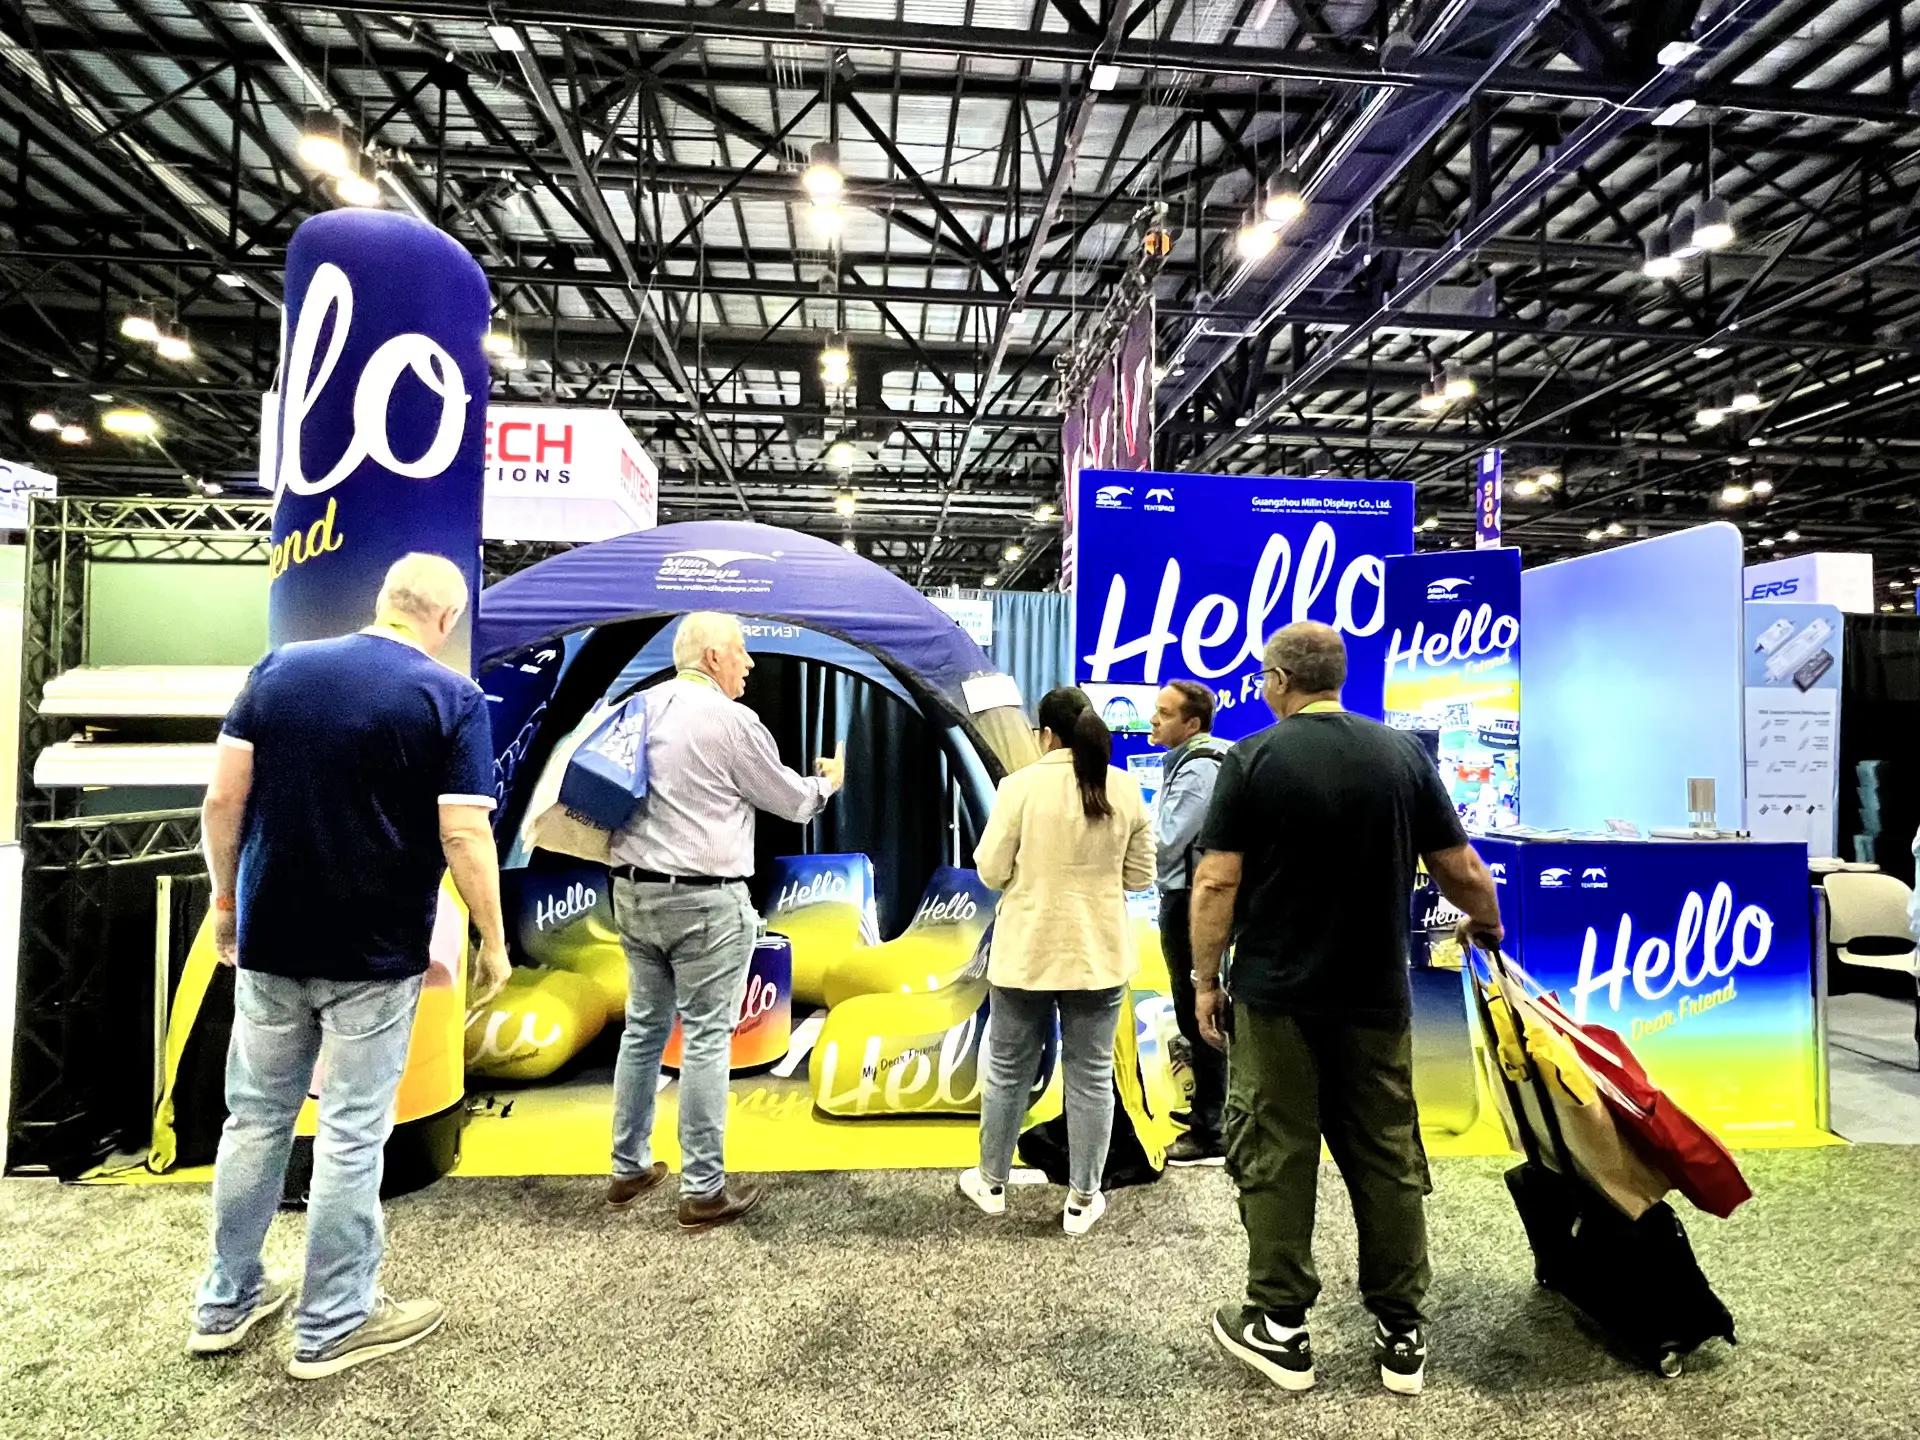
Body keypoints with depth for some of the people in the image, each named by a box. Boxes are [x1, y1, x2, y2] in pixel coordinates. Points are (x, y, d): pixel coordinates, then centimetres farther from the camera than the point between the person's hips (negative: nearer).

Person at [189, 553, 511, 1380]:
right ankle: (331, 1327, 20)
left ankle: (224, 1304, 32)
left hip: (270, 940, 5)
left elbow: (222, 799, 1)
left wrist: (226, 898, 13)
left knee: (254, 1119, 18)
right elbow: (464, 837, -16)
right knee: (351, 1135, 6)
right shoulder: (450, 697, -12)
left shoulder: (280, 668, 2)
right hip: (375, 951, -5)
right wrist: (494, 940, -6)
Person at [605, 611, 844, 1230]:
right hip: (704, 901, -7)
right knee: (705, 1039, 0)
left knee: (644, 1028, 16)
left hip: (634, 892, 8)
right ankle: (704, 1191, 8)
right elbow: (791, 800, 0)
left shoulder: (639, 708, 8)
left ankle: (629, 1169, 26)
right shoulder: (730, 720, -12)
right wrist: (827, 782, 20)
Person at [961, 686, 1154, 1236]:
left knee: (1009, 1070, 14)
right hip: (1099, 954, 2)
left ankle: (992, 1183, 30)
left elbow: (992, 872, -9)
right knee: (1091, 1076, 11)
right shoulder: (1126, 789, -2)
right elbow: (1140, 876, 3)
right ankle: (1082, 1200, 20)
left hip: (1027, 953, -2)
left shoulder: (1021, 785, -12)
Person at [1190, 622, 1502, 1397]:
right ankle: (1402, 1334, 25)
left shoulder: (1252, 759, -9)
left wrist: (1205, 980, -1)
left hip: (1276, 996, -3)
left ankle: (1279, 1328, 19)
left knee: (1274, 1160, 8)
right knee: (1387, 1162, 14)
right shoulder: (1404, 753, 1)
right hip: (1375, 997, 4)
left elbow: (1217, 883, -11)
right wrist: (1486, 923, 25)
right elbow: (1464, 872, 4)